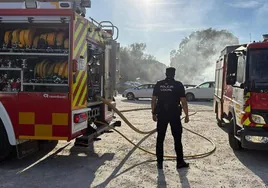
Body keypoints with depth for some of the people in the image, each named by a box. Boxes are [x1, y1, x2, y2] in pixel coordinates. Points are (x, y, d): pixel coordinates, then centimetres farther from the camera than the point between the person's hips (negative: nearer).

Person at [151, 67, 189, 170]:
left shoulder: (158, 84, 4)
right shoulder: (178, 85, -3)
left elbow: (154, 100, 3)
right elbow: (183, 101, -6)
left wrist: (154, 113, 11)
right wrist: (186, 115, 1)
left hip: (161, 115, 2)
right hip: (174, 115, -2)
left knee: (160, 139, 9)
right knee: (177, 139, 8)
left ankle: (159, 162, 13)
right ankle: (180, 162, 12)